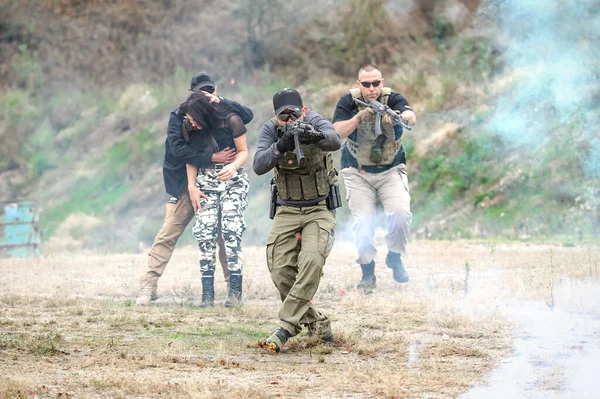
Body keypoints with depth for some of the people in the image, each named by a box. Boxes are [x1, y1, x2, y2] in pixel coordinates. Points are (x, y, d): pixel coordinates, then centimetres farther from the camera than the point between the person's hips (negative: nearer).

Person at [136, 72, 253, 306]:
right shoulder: (179, 116, -3)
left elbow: (248, 115, -10)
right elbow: (177, 149, -17)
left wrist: (220, 102, -21)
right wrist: (212, 158, -24)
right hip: (185, 185, -2)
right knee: (167, 235, -6)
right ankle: (148, 287, -7)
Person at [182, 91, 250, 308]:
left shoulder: (231, 121, -12)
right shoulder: (192, 129, -1)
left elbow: (243, 151, -6)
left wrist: (234, 166, -26)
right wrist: (192, 186, -2)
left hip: (233, 181, -3)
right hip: (206, 182, 3)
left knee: (231, 231, -16)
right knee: (205, 233, -9)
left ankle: (235, 290, -12)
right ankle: (207, 293, -8)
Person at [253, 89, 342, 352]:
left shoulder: (314, 122, -14)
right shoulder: (270, 130, -7)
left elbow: (335, 141, -36)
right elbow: (259, 166, -20)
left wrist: (316, 136, -57)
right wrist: (281, 146, -37)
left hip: (319, 210, -3)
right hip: (287, 212, 3)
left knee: (312, 262, -25)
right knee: (281, 272, -7)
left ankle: (286, 326, -24)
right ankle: (315, 324, 11)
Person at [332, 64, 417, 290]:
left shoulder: (393, 99, -13)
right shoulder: (348, 102, -11)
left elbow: (411, 117, -33)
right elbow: (337, 132, -24)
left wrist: (397, 117, -55)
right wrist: (358, 118, -40)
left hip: (391, 170, 0)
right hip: (358, 173, 0)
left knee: (401, 214, -19)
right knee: (362, 222, -9)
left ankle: (395, 257, 7)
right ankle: (368, 273, 7)